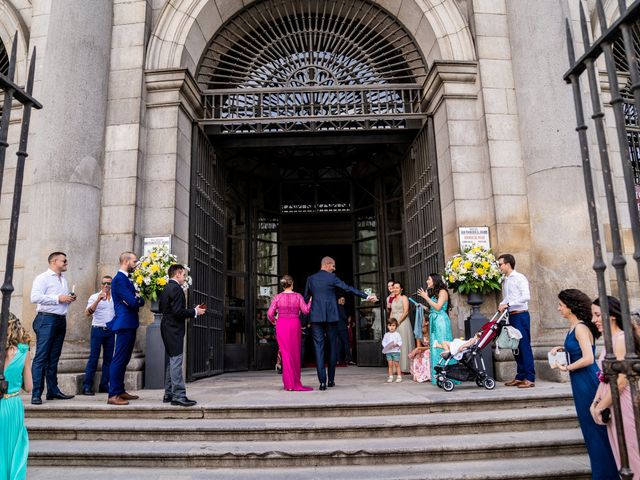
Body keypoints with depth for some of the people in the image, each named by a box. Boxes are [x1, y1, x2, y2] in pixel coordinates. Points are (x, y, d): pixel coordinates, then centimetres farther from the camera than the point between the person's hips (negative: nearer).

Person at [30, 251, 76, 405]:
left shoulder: (64, 280, 20)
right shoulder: (42, 278, -4)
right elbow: (35, 297, -17)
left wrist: (70, 299, 6)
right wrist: (58, 298, -17)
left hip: (61, 320, 8)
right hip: (46, 319, -8)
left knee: (54, 358, 11)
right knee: (41, 357, -7)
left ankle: (53, 391, 16)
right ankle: (36, 394, -5)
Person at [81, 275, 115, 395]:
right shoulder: (94, 297, 0)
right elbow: (87, 313, -13)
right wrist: (98, 300, -25)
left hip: (110, 331, 4)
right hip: (98, 330, -4)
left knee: (108, 358, 5)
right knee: (93, 358, -6)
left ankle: (104, 385, 11)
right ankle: (87, 386, -1)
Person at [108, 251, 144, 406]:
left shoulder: (126, 279, 19)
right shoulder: (119, 279, -13)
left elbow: (139, 301, 14)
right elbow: (133, 302, -21)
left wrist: (137, 298, -7)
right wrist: (137, 299, 0)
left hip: (129, 325, 10)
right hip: (125, 324, -10)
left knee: (123, 360, 15)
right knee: (119, 359, -8)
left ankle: (120, 391, 23)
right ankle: (113, 395, -5)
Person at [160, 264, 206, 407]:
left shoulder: (165, 289, 14)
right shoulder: (176, 288, -16)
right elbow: (178, 311, -23)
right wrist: (195, 312, -10)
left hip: (166, 328, 10)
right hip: (174, 329, -10)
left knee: (170, 361, 14)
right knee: (176, 361, -9)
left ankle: (168, 394, 20)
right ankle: (178, 396, -7)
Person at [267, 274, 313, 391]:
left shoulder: (277, 297, -1)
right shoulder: (298, 296, -1)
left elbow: (270, 313, -6)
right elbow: (305, 310, -2)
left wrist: (273, 321, 13)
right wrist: (311, 300, 12)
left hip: (281, 325, 0)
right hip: (295, 325, 0)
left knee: (286, 352, 5)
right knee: (295, 353, 11)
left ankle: (289, 383, 6)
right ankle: (295, 383, 19)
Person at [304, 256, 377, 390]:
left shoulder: (310, 279, 7)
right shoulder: (332, 278, -2)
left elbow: (306, 298, 11)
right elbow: (349, 289, -7)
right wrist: (366, 296, -5)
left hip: (315, 317, 2)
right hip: (331, 317, -2)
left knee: (319, 348, -1)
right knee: (332, 347, 10)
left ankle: (322, 381, -9)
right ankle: (331, 380, 15)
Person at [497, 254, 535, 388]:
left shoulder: (519, 278, -9)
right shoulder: (505, 281, 14)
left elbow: (526, 297, -18)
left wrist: (507, 304, -19)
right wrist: (501, 305, 2)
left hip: (521, 315, -8)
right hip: (512, 316, 8)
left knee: (524, 346, -6)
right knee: (516, 347, 11)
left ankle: (530, 378, -1)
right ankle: (520, 377, 18)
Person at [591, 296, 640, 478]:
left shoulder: (621, 339, -17)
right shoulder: (609, 340, 10)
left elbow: (621, 381, -21)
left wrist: (600, 407, -13)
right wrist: (595, 402, 3)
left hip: (623, 402, -8)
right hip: (611, 403, 8)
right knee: (621, 454, 16)